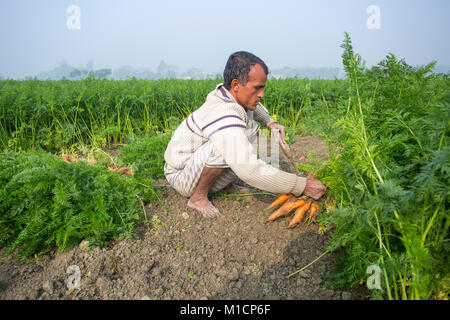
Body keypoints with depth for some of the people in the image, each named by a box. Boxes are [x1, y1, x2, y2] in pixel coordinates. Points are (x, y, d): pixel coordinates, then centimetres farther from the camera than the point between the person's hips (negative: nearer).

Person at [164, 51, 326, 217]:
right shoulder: (224, 119, -34)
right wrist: (302, 185, -36)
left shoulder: (232, 95, -6)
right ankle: (198, 197, -15)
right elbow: (250, 171, -42)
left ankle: (225, 184, 2)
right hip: (181, 176, -8)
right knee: (227, 143, -36)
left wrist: (270, 122, 2)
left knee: (251, 130, 0)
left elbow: (253, 106, 22)